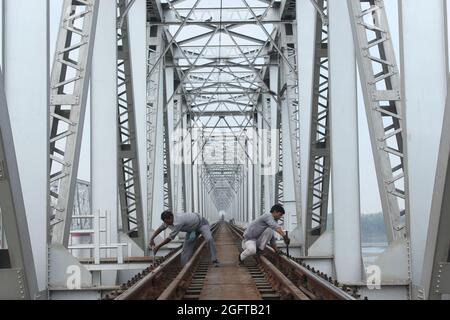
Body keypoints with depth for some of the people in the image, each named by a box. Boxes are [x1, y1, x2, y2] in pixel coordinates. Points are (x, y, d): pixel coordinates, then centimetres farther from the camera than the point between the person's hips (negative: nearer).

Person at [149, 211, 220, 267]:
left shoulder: (178, 222, -42)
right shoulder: (169, 220, -16)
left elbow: (170, 238, -37)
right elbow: (160, 228, 3)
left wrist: (158, 247, -30)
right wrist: (152, 239, -7)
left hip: (201, 224, -8)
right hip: (192, 229, 8)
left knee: (209, 239, -31)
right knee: (186, 249, 0)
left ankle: (214, 261, -26)